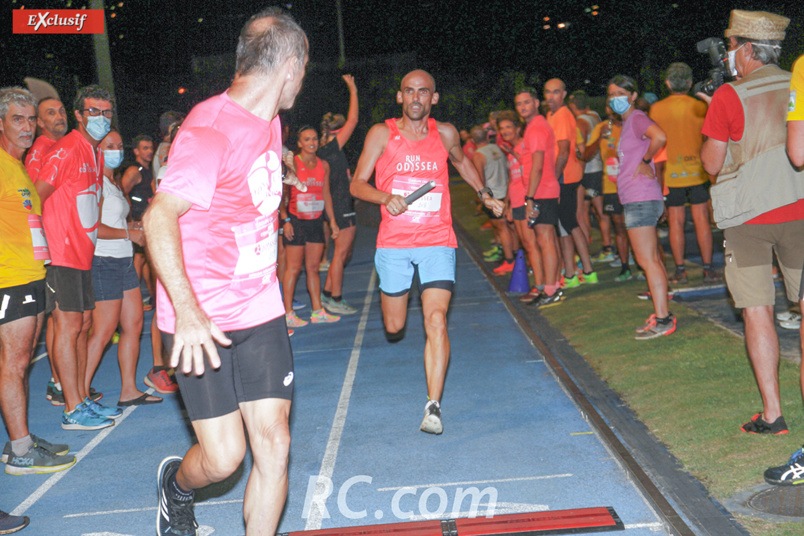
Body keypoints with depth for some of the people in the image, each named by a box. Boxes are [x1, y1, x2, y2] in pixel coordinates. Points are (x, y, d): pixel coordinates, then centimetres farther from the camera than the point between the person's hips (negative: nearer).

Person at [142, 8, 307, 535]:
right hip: (201, 322, -7)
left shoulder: (269, 123, 11)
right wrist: (187, 311, -32)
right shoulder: (210, 130, -17)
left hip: (261, 311, 7)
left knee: (273, 444, 1)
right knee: (224, 457, -4)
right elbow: (160, 216, -23)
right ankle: (176, 484, 32)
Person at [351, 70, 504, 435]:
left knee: (436, 321, -15)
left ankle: (433, 407, -11)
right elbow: (357, 184, -1)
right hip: (393, 241, 0)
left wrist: (485, 195, 24)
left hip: (437, 241, 0)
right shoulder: (382, 134, -1)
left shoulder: (445, 134, 5)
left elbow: (462, 162, 27)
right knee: (394, 329, 9)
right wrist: (385, 197, -19)